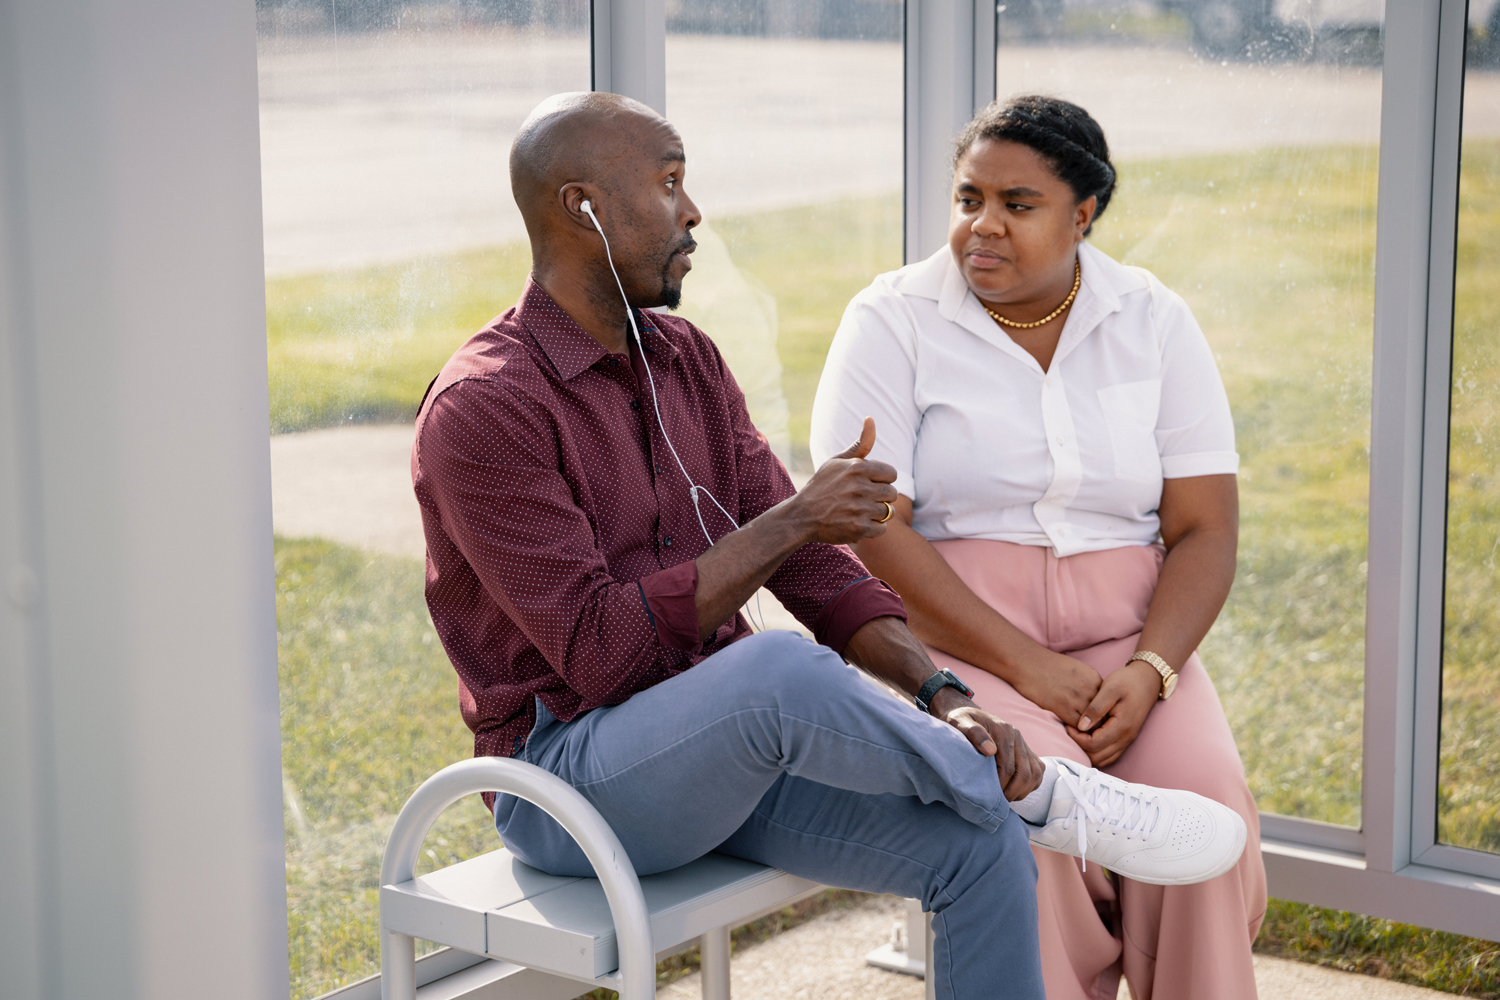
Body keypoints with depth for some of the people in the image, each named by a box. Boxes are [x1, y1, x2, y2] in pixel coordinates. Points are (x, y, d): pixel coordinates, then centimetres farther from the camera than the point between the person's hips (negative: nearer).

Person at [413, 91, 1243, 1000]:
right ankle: (1044, 793, -11)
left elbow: (808, 563, 6)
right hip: (570, 769, -7)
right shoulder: (482, 410, -15)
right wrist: (793, 519, -20)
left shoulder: (687, 361, 10)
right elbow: (599, 651, -21)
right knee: (784, 669, -36)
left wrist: (941, 694, -10)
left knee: (981, 845, -14)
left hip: (728, 743, 7)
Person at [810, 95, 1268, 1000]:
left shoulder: (1155, 323, 8)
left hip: (1127, 638, 3)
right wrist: (1028, 666, -18)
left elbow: (1206, 529, 3)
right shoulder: (893, 322, 0)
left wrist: (1148, 673, -15)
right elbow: (867, 530, -10)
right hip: (952, 643, -2)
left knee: (1204, 801, -25)